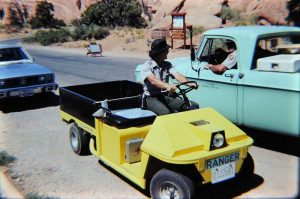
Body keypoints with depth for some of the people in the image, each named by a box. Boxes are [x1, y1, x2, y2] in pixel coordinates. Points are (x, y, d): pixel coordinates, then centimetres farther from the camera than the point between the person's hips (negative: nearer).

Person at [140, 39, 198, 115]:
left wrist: (189, 83, -27)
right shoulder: (147, 66, -7)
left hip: (166, 97, 6)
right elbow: (153, 80, -26)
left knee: (194, 106, -13)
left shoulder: (167, 65, 11)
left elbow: (177, 75, -6)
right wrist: (167, 86, -46)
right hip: (152, 98, -5)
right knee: (165, 113, -38)